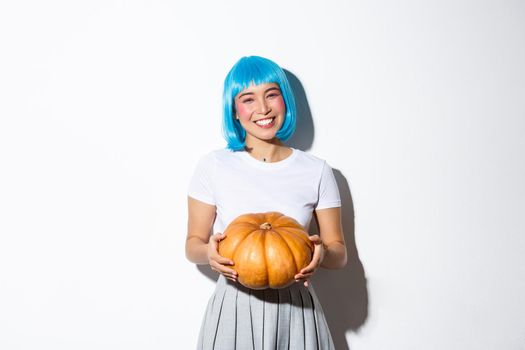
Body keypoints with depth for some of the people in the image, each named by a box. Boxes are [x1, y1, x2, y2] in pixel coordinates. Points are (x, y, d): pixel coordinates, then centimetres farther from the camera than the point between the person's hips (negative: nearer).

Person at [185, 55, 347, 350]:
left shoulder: (317, 171, -1)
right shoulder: (213, 167, -3)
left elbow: (339, 253, 3)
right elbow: (193, 244, 2)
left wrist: (322, 254, -20)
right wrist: (209, 252, -21)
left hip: (295, 308, 1)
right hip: (233, 307, -1)